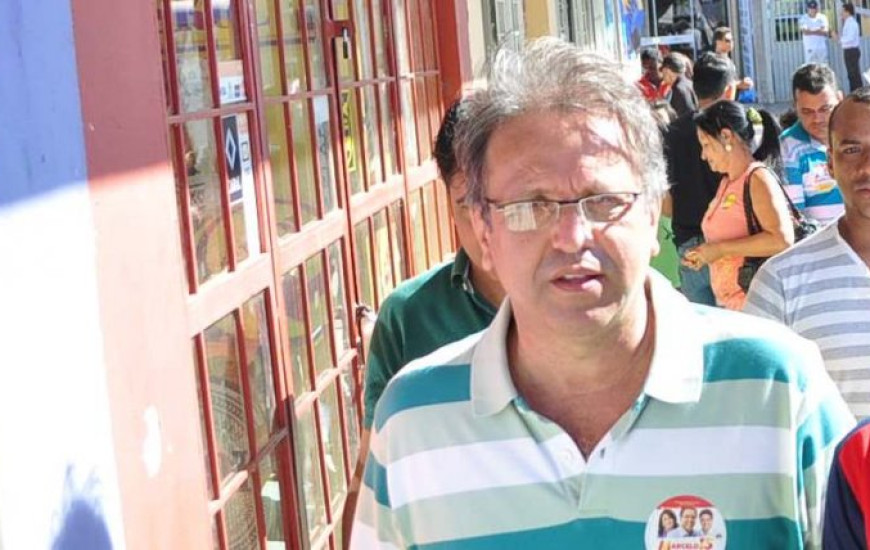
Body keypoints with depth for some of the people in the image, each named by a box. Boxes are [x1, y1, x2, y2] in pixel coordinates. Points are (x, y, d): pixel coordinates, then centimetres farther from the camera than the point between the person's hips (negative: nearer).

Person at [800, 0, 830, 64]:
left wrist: (811, 31, -10)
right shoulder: (803, 18, 2)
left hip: (822, 48, 2)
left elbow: (825, 31, -7)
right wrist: (818, 31, -7)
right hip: (809, 48, -2)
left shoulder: (822, 17, 6)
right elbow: (805, 32, -12)